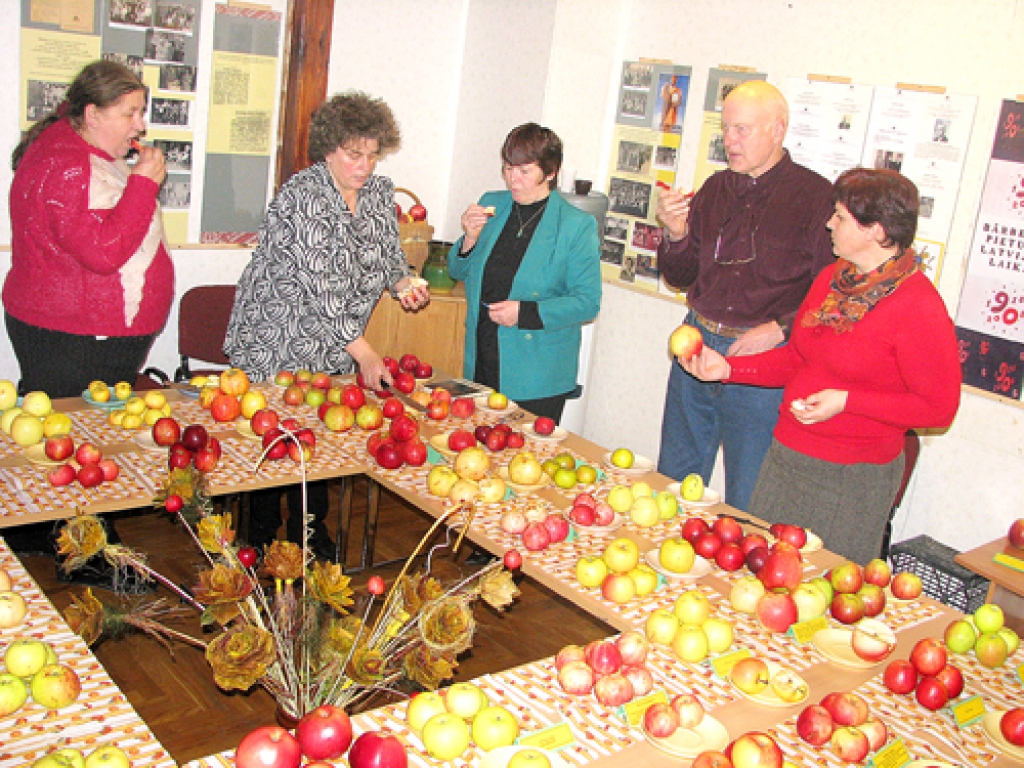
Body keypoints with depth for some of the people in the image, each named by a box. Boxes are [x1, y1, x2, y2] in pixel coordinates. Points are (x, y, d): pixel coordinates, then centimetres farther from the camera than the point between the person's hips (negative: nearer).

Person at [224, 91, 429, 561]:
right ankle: (262, 540, 18)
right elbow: (320, 285, -26)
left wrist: (404, 282, -8)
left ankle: (310, 532, 26)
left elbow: (389, 253, 17)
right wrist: (363, 352, -28)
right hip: (277, 343, -6)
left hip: (333, 349, 6)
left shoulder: (380, 192, 3)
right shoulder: (301, 197, -20)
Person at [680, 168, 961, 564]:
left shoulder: (918, 307, -17)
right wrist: (727, 367, 4)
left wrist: (846, 401, -22)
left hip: (852, 477, -7)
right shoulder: (832, 279, 6)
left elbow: (940, 407, -15)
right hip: (784, 457, 7)